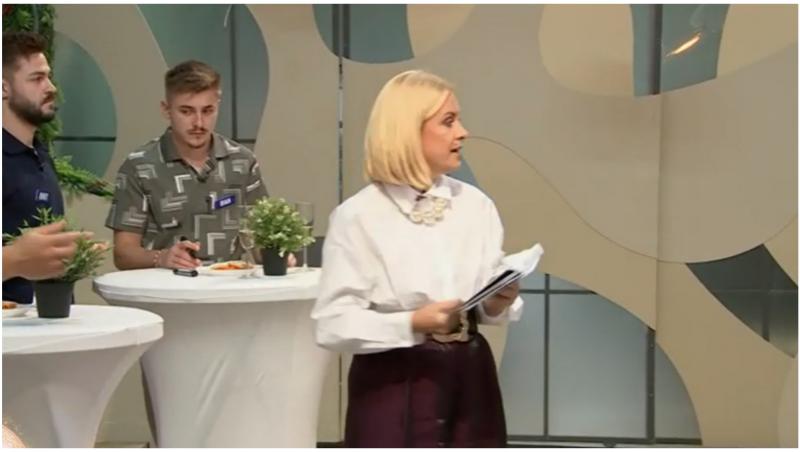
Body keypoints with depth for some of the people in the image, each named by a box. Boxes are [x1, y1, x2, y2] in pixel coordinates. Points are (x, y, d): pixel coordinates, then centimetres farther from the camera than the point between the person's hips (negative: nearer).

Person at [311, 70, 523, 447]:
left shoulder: (476, 204, 5)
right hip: (392, 388, -4)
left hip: (468, 379, 4)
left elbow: (491, 307, 8)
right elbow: (333, 324, -13)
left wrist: (499, 304, -14)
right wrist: (412, 324, -24)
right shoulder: (358, 216, -9)